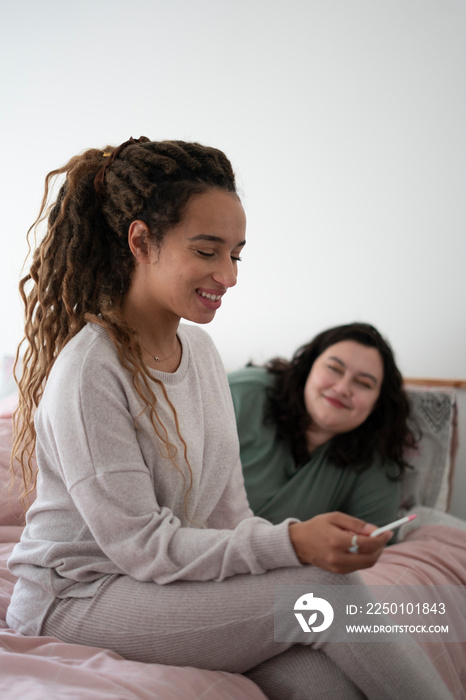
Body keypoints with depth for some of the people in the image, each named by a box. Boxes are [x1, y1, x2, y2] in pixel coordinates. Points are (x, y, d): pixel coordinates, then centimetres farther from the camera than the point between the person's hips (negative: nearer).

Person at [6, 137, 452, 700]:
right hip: (76, 600, -6)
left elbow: (228, 507, 8)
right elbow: (140, 546, -21)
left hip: (177, 579, 6)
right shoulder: (88, 371, -20)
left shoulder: (200, 349, 6)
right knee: (325, 587, -21)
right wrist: (291, 543, -29)